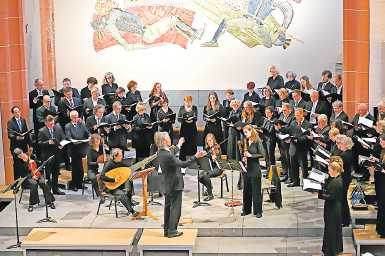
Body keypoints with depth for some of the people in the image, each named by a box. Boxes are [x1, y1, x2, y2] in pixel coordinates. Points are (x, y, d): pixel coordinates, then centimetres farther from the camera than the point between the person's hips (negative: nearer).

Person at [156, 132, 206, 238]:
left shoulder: (161, 152, 2)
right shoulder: (167, 156, -27)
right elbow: (183, 164, -28)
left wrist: (179, 145, 41)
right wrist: (196, 157, -29)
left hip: (167, 185, 10)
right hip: (175, 185, -10)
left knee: (168, 207, 16)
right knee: (175, 207, 0)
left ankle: (167, 230, 24)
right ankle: (172, 231, 4)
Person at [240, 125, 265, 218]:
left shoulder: (257, 141, -8)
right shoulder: (246, 142, 11)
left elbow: (262, 154, -13)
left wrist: (250, 155, -16)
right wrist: (244, 158, 2)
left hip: (255, 168, -6)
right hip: (246, 168, 6)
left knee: (256, 190, -1)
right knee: (246, 189, 10)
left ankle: (258, 211, 5)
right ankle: (246, 209, 20)